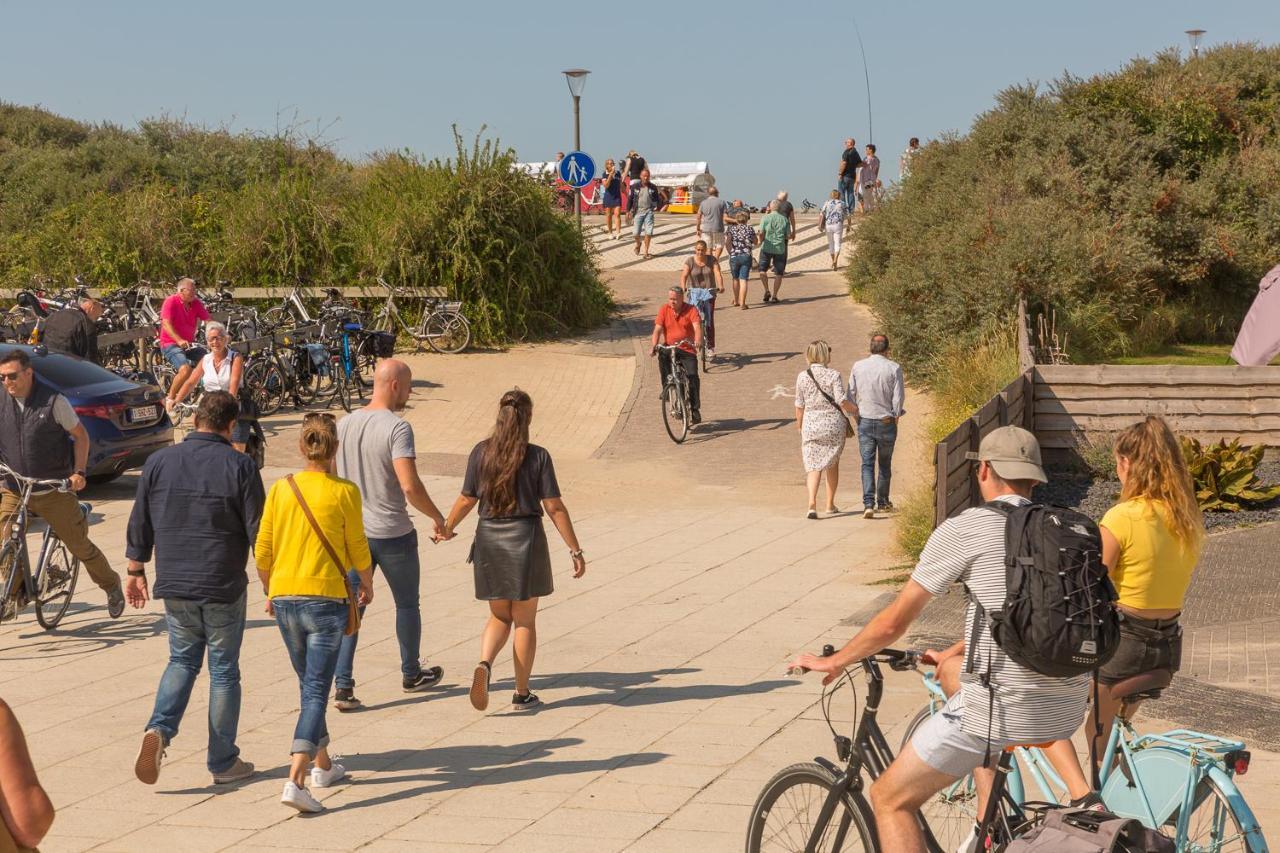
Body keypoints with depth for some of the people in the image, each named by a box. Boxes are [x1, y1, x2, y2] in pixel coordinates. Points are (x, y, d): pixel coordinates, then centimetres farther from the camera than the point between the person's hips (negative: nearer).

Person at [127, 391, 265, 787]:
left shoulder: (159, 462, 0)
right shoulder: (240, 467, -10)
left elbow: (139, 525, 6)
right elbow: (258, 533, -8)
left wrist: (136, 571, 18)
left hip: (174, 586, 3)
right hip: (224, 589, -3)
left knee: (182, 660, 19)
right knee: (224, 670, 9)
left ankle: (159, 729, -5)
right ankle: (223, 762, 14)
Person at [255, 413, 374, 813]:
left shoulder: (280, 489, 1)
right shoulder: (344, 492, -8)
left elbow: (262, 550, 4)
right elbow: (357, 550, 0)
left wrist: (269, 590, 21)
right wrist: (367, 584, 20)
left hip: (284, 599, 4)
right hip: (325, 599, -4)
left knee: (309, 685, 20)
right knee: (316, 691, -4)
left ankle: (323, 765, 34)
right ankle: (295, 779, -18)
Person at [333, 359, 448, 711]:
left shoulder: (345, 424, 3)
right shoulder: (397, 428, -18)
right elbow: (410, 486, -25)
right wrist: (437, 517, -10)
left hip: (352, 532, 5)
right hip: (392, 533, -5)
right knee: (407, 604, 15)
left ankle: (343, 686, -1)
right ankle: (411, 675, 31)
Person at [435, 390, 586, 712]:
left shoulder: (481, 453, -2)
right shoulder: (537, 457, -9)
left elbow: (467, 500, 3)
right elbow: (554, 507, -9)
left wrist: (447, 528, 21)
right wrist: (575, 550, -2)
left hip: (489, 540, 2)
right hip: (525, 539, -2)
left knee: (499, 617, 17)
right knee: (525, 621, 11)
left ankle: (484, 664, -11)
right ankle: (522, 694, 16)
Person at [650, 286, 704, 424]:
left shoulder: (691, 310, -3)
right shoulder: (664, 310, 3)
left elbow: (697, 326, -17)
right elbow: (657, 329, -6)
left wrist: (698, 340, -38)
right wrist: (653, 346, -23)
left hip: (687, 350, -1)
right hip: (669, 348, 1)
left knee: (692, 375, -17)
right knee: (662, 357, -32)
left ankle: (695, 408, -3)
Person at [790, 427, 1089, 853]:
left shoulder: (963, 529, -4)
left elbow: (894, 622, -1)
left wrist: (834, 661, 16)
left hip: (1007, 708, -7)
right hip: (1070, 708, 7)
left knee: (890, 799, 8)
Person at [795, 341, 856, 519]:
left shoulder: (802, 376, -1)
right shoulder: (834, 375, -8)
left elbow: (799, 405, 3)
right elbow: (842, 401, -14)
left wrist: (799, 425, 18)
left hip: (811, 425, 1)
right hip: (834, 424, -1)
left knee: (813, 466, 0)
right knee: (832, 464, 17)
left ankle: (812, 503, -21)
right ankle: (830, 504, 25)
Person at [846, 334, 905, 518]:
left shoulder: (857, 367, -2)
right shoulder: (894, 368, -8)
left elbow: (851, 394, 2)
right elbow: (899, 397, -7)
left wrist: (855, 416, 14)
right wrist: (896, 416, 7)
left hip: (865, 421, 1)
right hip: (886, 421, -1)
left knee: (867, 463, 1)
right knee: (885, 464, 14)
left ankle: (868, 503, -14)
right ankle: (883, 502, 24)